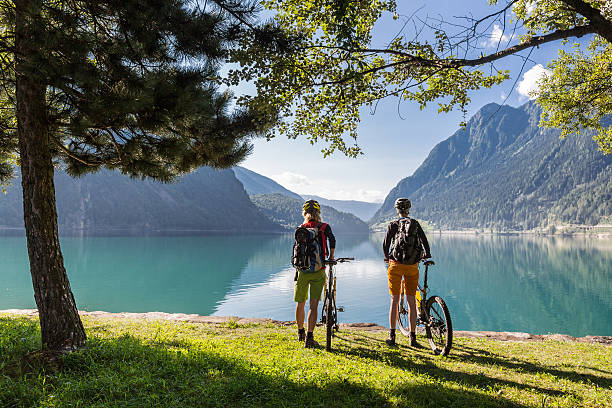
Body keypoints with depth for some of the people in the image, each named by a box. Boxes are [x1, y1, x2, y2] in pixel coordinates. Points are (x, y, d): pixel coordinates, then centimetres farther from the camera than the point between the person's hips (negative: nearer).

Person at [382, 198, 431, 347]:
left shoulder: (393, 225, 0)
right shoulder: (415, 224, 5)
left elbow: (385, 244, -4)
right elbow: (425, 241, 7)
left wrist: (387, 258, 15)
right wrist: (427, 255, 27)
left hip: (396, 264, -1)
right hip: (412, 266, 1)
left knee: (394, 300, 7)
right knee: (411, 301, 7)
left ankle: (392, 336, 10)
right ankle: (413, 337, 10)